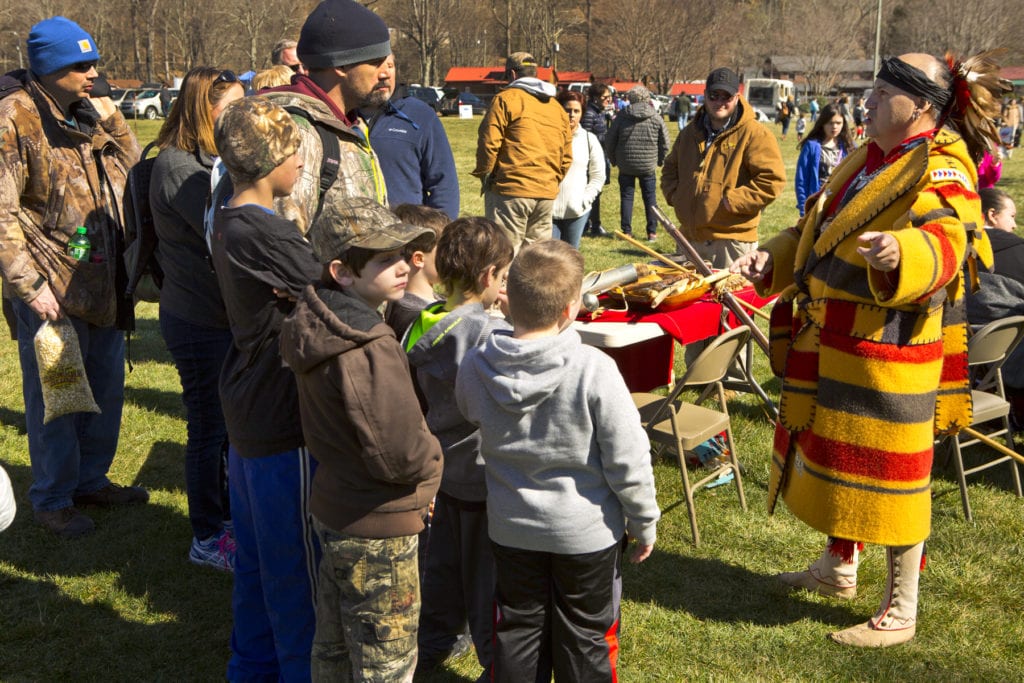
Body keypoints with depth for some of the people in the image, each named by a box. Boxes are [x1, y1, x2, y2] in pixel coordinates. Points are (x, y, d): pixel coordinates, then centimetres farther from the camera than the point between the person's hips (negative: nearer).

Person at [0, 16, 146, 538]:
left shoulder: (89, 114, 9)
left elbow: (132, 172, 11)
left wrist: (112, 121, -4)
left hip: (103, 280, 7)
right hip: (52, 289, -7)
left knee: (106, 388, 16)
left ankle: (91, 479, 33)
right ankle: (52, 500, 19)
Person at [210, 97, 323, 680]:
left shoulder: (228, 221, 6)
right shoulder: (266, 233, -24)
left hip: (247, 408, 9)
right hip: (284, 418, -9)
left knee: (255, 552, 21)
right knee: (296, 560, 6)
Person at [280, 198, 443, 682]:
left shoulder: (316, 326, 1)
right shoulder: (368, 352, -28)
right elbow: (402, 457, -28)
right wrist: (433, 457, -6)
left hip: (333, 512, 9)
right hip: (377, 532, -9)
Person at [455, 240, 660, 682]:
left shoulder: (475, 366, -14)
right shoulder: (593, 369, -26)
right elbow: (627, 459, -18)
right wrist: (644, 522, -4)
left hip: (511, 529, 3)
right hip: (586, 531, -3)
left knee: (517, 628, 21)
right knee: (585, 637, 17)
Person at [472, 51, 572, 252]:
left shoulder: (505, 99, -3)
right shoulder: (557, 107, 17)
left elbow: (488, 143, -10)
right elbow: (566, 156, 17)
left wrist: (484, 175, 1)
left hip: (510, 191, -6)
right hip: (547, 194, 6)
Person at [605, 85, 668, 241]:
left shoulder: (621, 117, -6)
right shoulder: (655, 118, -3)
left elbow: (609, 142, 0)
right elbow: (665, 143, 3)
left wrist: (614, 160, 13)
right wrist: (659, 160, 17)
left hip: (626, 166, 0)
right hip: (648, 166, 1)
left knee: (626, 197, 8)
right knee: (650, 198, 9)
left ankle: (627, 231, 8)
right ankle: (652, 232, 9)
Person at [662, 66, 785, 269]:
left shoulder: (755, 135, -8)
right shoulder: (690, 132, 14)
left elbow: (772, 180, -16)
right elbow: (670, 168, 26)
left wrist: (732, 201, -18)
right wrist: (674, 195, 6)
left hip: (731, 239, -6)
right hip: (690, 236, 7)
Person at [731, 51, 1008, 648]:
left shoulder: (940, 172, -15)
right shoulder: (870, 158, 13)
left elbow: (945, 242, -34)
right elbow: (821, 231, 23)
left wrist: (901, 252, -54)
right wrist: (775, 260, 11)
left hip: (890, 352, -9)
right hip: (833, 343, 9)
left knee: (890, 472, -1)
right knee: (835, 455, 21)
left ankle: (901, 611, 15)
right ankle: (839, 568, 42)